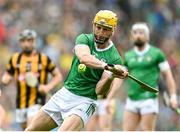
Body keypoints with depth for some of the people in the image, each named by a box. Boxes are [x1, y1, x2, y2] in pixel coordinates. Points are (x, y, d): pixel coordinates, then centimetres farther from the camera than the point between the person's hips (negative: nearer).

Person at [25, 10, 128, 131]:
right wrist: (107, 66, -42)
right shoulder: (84, 39, -3)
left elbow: (99, 91, -16)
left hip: (84, 102, -4)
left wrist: (111, 76, -36)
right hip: (64, 94, 5)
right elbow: (84, 58, -27)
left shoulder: (114, 59, -10)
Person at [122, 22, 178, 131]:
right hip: (132, 101, 4)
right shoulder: (128, 56, 12)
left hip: (149, 100, -4)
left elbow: (167, 75, 3)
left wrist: (173, 96, -5)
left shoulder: (156, 54, 2)